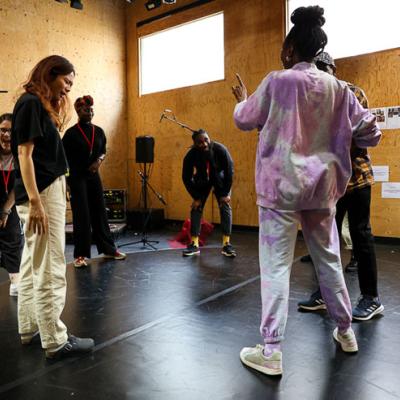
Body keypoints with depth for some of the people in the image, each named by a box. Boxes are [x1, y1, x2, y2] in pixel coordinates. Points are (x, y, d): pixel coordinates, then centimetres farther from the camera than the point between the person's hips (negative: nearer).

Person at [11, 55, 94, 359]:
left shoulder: (41, 105, 18)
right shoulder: (31, 103, -9)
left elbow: (41, 153, 14)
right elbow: (24, 154, -17)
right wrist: (35, 202, -22)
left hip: (47, 191, 10)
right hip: (41, 194, -10)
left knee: (33, 265, 15)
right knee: (50, 270, -5)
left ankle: (30, 328, 27)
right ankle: (55, 341, 4)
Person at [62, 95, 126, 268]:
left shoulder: (98, 131, 6)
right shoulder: (71, 133, -7)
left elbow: (103, 151, 16)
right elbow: (64, 158, -5)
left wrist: (99, 161, -6)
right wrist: (66, 181, -9)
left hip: (94, 176, 4)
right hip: (77, 177, -4)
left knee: (99, 212, 9)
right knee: (81, 215, -3)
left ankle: (108, 249, 19)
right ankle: (80, 255, 6)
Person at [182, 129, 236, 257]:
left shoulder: (220, 149, -33)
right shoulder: (191, 155, -29)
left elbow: (229, 171, -21)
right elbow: (186, 178, -16)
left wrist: (225, 193, -20)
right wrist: (196, 197, -16)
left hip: (220, 179, -1)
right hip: (202, 180, 1)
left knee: (225, 207, -11)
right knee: (196, 208, -7)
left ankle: (226, 244, -7)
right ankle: (194, 244, 0)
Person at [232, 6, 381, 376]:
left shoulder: (277, 81, -6)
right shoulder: (337, 87, 5)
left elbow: (245, 121, 6)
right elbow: (370, 133, 6)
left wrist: (242, 99, 27)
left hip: (281, 185, -4)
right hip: (321, 186, 5)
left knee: (276, 266, -2)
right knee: (329, 258, 18)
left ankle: (271, 352, 2)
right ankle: (345, 331, 33)